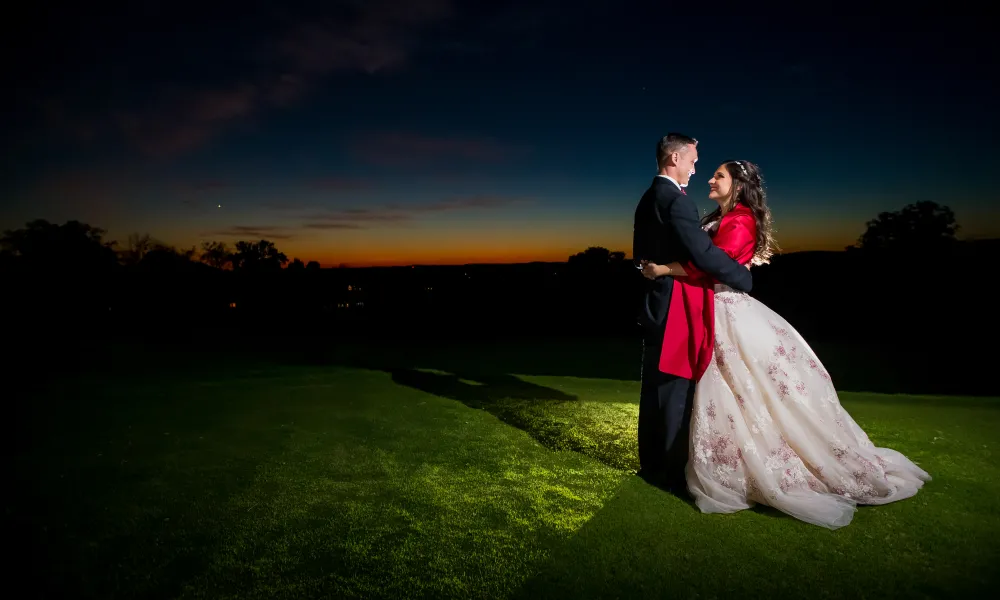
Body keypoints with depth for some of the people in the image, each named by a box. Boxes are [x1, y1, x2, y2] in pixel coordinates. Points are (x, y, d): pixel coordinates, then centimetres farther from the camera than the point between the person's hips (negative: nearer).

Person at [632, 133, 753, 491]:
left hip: (654, 306, 9)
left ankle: (651, 463, 27)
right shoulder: (676, 200, -16)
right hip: (676, 308, -9)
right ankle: (671, 471, 12)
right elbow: (704, 254, -22)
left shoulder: (648, 199, 14)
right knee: (677, 388, 1)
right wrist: (745, 278, -11)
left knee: (655, 386, 15)